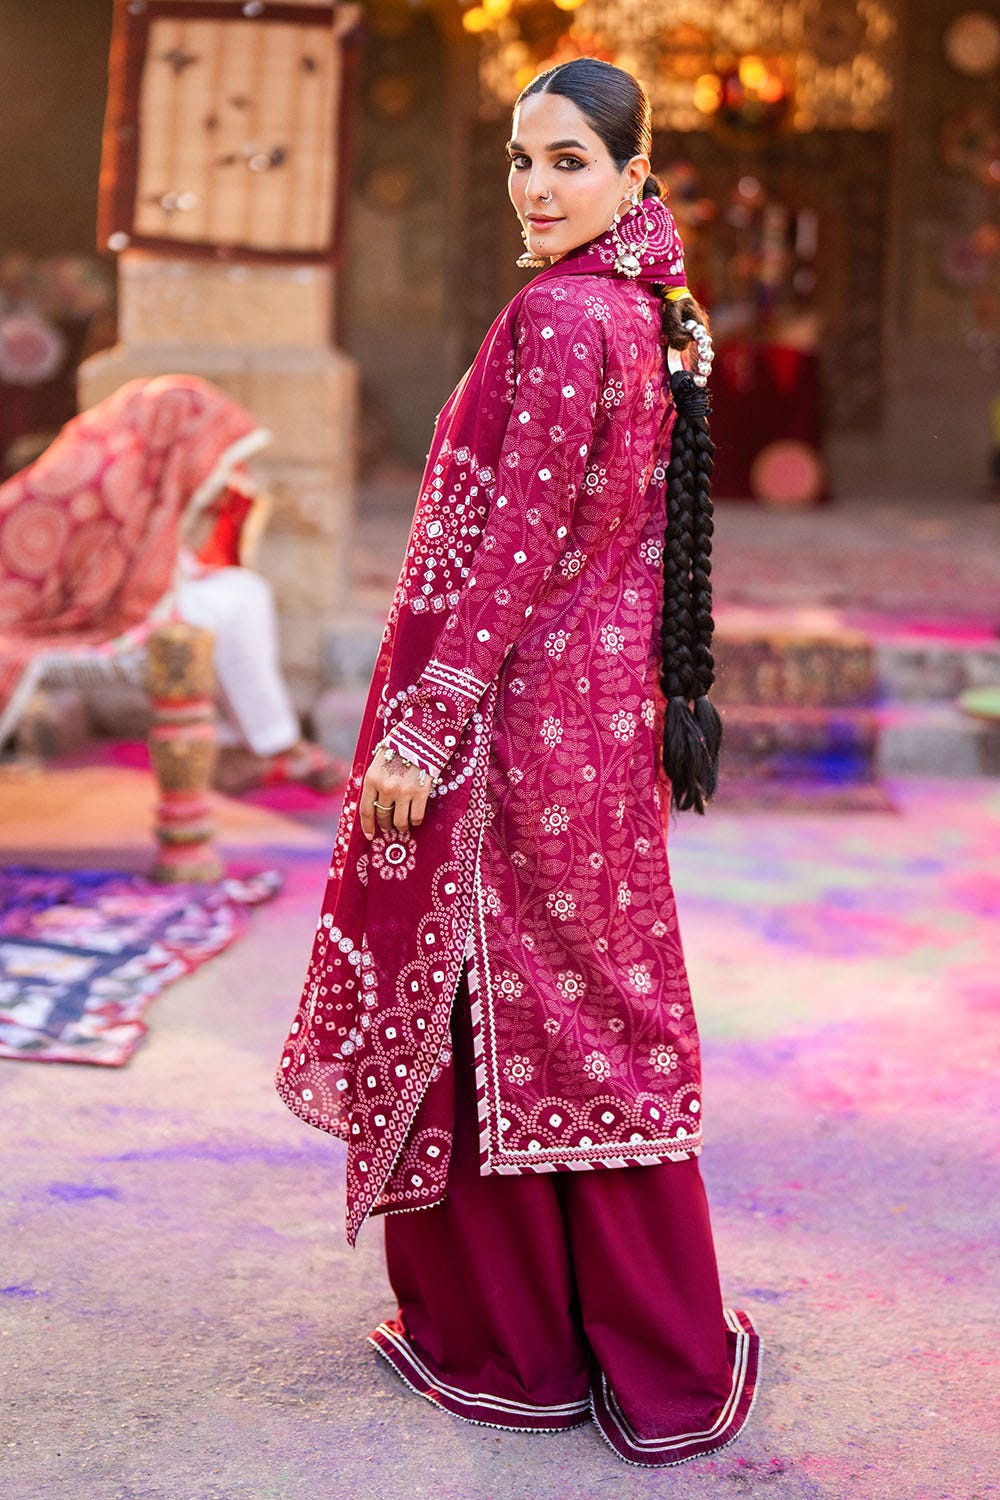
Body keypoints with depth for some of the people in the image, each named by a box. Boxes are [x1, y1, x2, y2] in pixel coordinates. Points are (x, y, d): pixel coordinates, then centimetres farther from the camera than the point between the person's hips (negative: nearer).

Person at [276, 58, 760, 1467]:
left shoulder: (555, 318, -17)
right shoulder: (648, 317, 10)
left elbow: (515, 552, -21)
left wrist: (422, 732, -19)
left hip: (516, 710, -9)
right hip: (609, 711, 9)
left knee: (482, 1009, 5)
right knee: (603, 1009, 15)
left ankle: (507, 1345, 21)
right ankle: (658, 1358, 26)